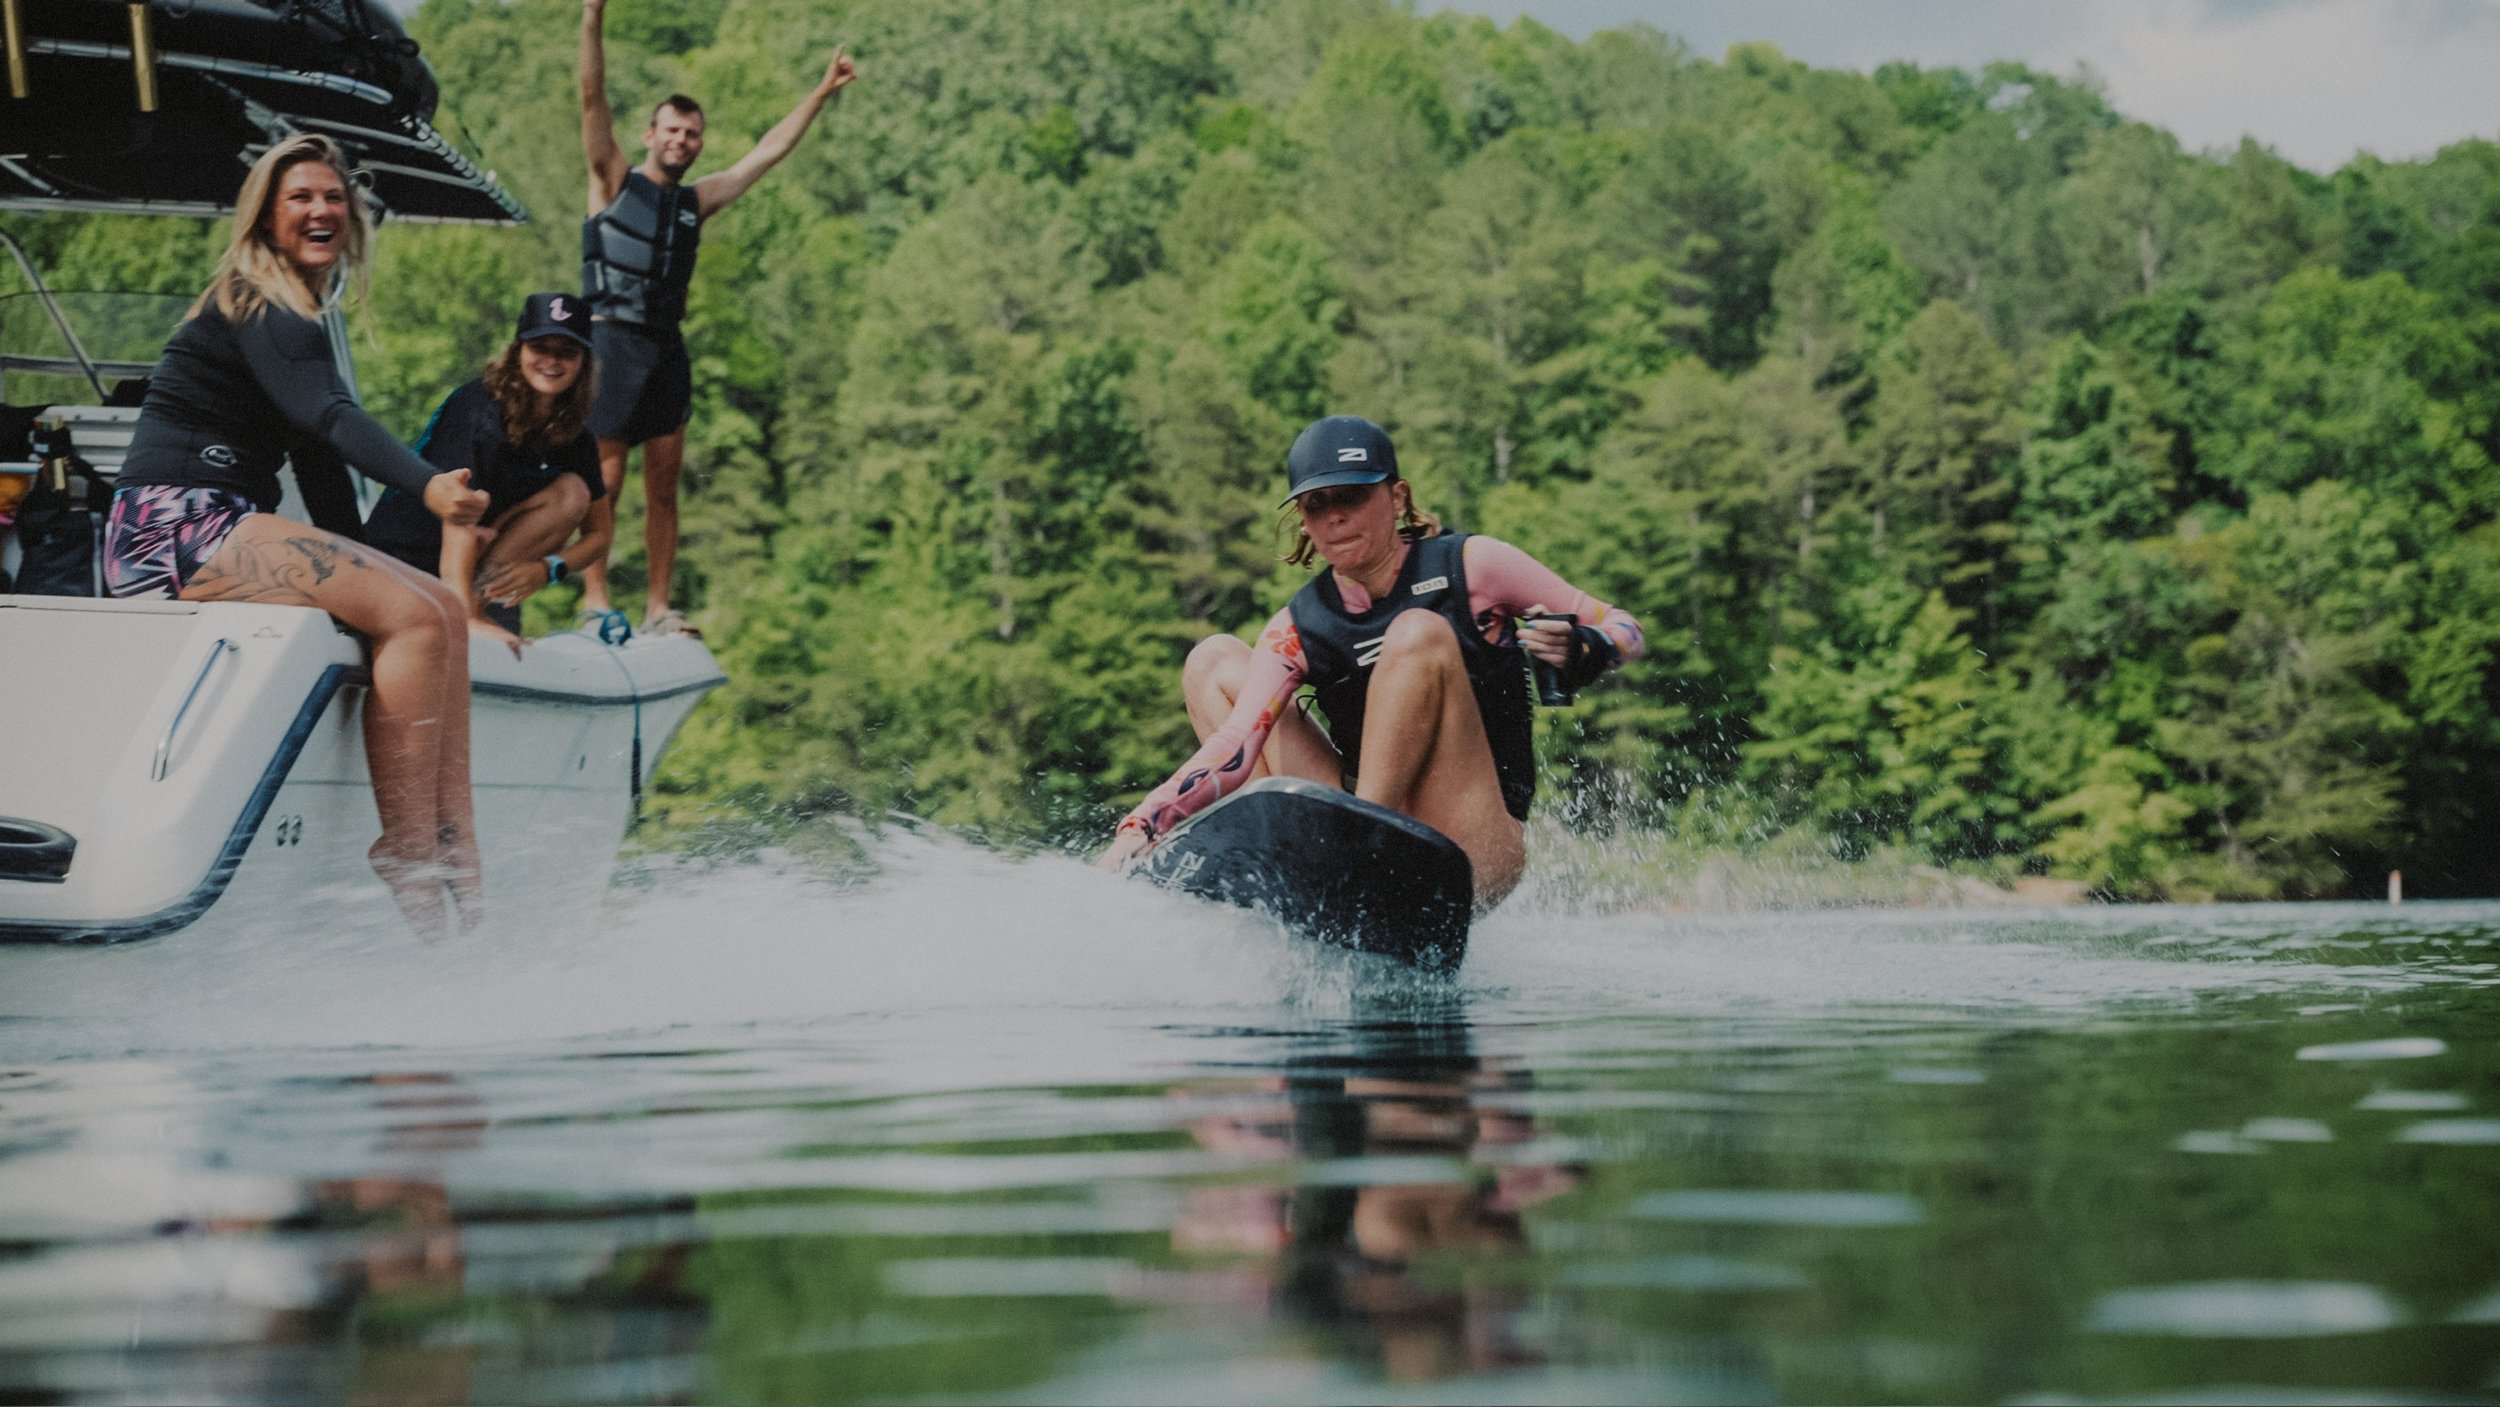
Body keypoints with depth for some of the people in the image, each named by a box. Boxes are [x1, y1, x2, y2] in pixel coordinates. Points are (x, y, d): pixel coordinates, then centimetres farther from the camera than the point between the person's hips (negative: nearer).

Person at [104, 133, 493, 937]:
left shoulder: (297, 319, 23)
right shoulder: (254, 306, -8)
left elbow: (319, 463, 23)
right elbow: (330, 417, -27)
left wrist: (351, 569, 15)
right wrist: (426, 485, -42)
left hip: (225, 531, 10)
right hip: (179, 526, -10)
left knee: (442, 611, -3)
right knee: (416, 616, -23)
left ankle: (459, 864, -13)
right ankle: (407, 863, -25)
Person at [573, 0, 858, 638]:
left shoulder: (697, 201, 15)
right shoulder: (614, 182, 4)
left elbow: (769, 151, 19)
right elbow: (593, 101, -6)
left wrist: (822, 93, 21)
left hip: (667, 347, 5)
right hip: (612, 340, -5)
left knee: (663, 486, 4)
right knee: (604, 481, -7)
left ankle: (657, 607, 7)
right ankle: (595, 600, -5)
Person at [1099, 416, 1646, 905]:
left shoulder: (1470, 566, -1)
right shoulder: (1300, 628, 6)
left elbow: (1625, 631, 2)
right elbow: (1235, 744, -7)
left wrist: (1581, 651, -22)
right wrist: (1141, 827, -22)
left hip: (1475, 856, -5)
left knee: (1419, 632, -23)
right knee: (1215, 660, 6)